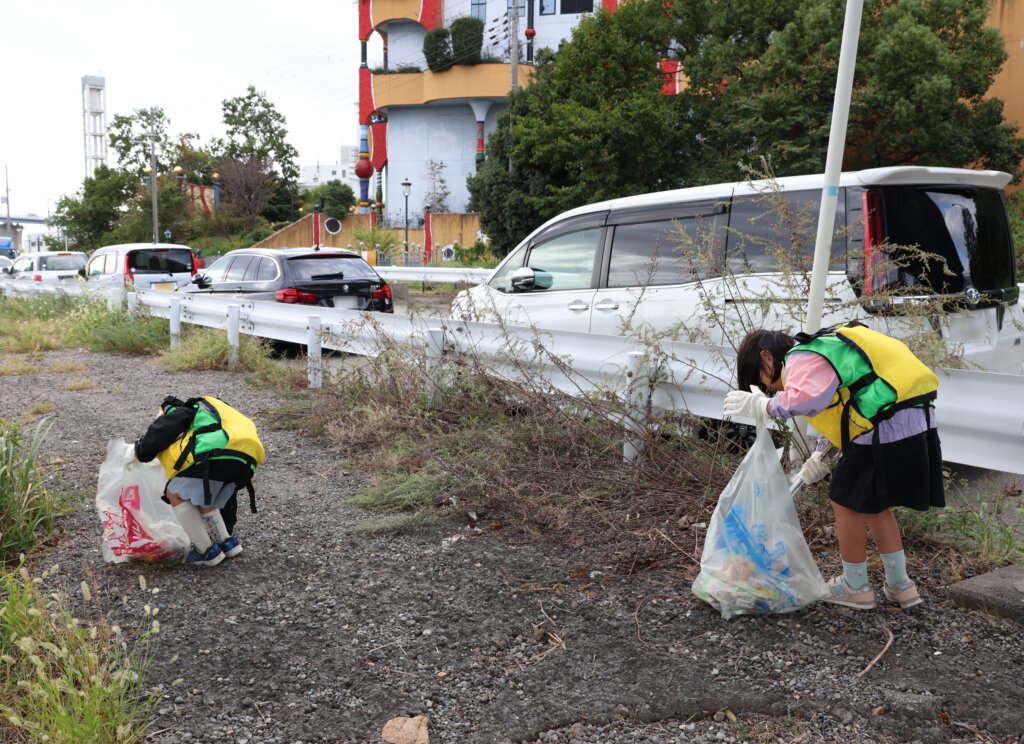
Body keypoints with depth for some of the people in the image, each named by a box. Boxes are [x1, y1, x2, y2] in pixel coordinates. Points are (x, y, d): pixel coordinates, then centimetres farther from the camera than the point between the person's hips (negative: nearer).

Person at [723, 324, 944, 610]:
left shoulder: (803, 359, -12)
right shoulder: (820, 350, 20)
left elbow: (806, 400, -34)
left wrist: (763, 406, -18)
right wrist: (821, 452, 27)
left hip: (887, 433, -10)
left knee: (847, 504, 7)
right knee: (874, 507, 22)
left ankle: (856, 586, 22)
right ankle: (899, 586, 31)